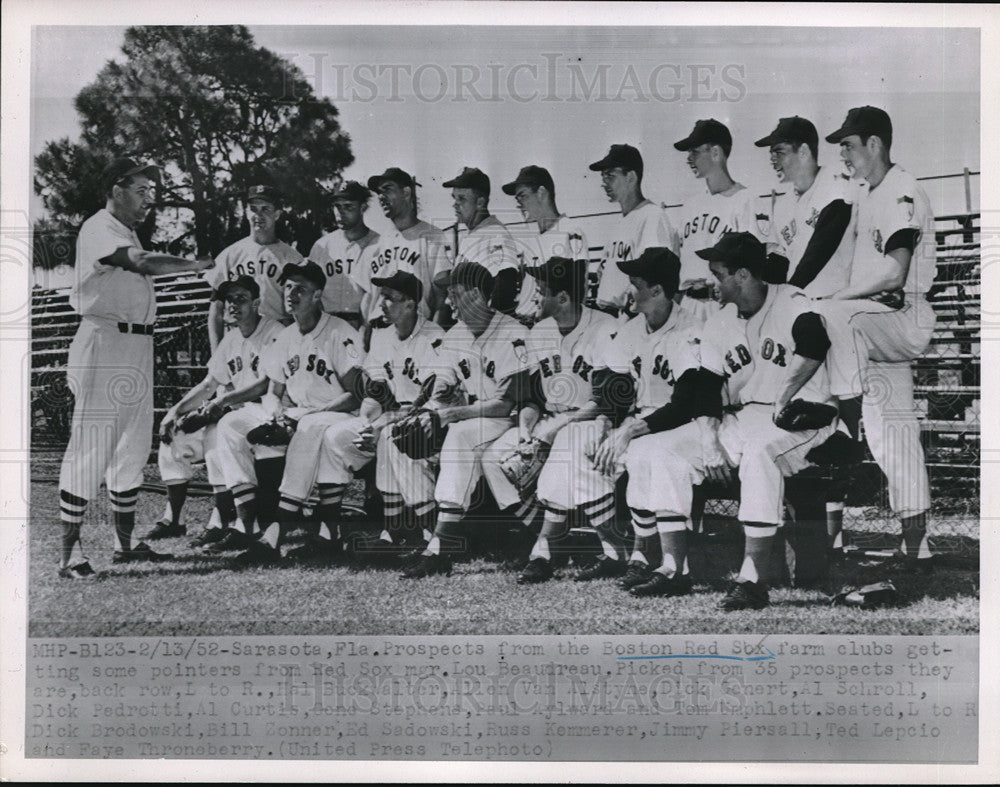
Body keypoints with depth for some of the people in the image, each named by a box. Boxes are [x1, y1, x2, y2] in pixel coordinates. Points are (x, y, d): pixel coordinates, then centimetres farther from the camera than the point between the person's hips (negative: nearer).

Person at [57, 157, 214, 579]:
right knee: (91, 448, -9)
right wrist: (193, 264, -27)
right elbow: (143, 263, -27)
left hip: (137, 348, 10)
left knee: (132, 448, 13)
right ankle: (70, 553, -7)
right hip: (105, 343, -10)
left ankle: (125, 543, 21)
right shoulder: (98, 230, -11)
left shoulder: (129, 234, 22)